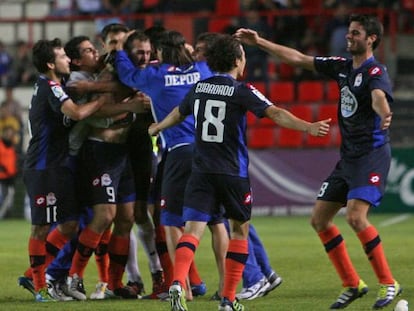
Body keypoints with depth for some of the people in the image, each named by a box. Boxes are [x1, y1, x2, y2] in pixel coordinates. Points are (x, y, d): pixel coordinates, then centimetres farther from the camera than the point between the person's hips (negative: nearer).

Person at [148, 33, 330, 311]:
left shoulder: (198, 88, 9)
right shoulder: (242, 91, -8)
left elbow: (178, 114, 27)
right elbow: (275, 114, -20)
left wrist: (157, 128, 47)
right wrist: (308, 127, -26)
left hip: (201, 173, 3)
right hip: (233, 174, -3)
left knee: (193, 229, -5)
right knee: (239, 230, 14)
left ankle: (178, 283, -32)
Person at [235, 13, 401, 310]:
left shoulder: (375, 72, -14)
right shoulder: (342, 66, 10)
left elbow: (379, 97, -37)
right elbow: (299, 58, 18)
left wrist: (384, 115, -60)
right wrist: (260, 42, 18)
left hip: (372, 154, -9)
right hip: (348, 157, 9)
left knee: (356, 216, -24)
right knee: (319, 218, 7)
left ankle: (388, 283, -12)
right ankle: (353, 284, 15)